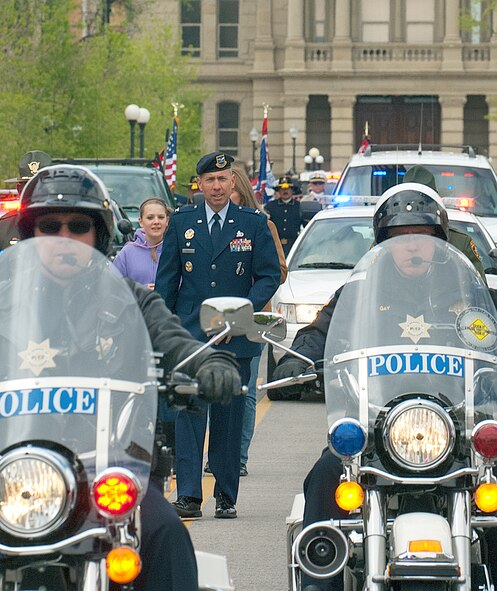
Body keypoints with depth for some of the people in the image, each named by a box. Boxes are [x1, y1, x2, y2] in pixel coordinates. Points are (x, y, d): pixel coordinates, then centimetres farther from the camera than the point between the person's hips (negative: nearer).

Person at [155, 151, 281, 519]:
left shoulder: (254, 224, 5)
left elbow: (270, 275, 3)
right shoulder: (182, 222, 8)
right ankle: (189, 495, -11)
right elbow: (167, 278, 11)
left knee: (229, 417, 4)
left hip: (236, 337, 0)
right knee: (188, 413, -9)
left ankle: (226, 498, 11)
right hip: (189, 333, 0)